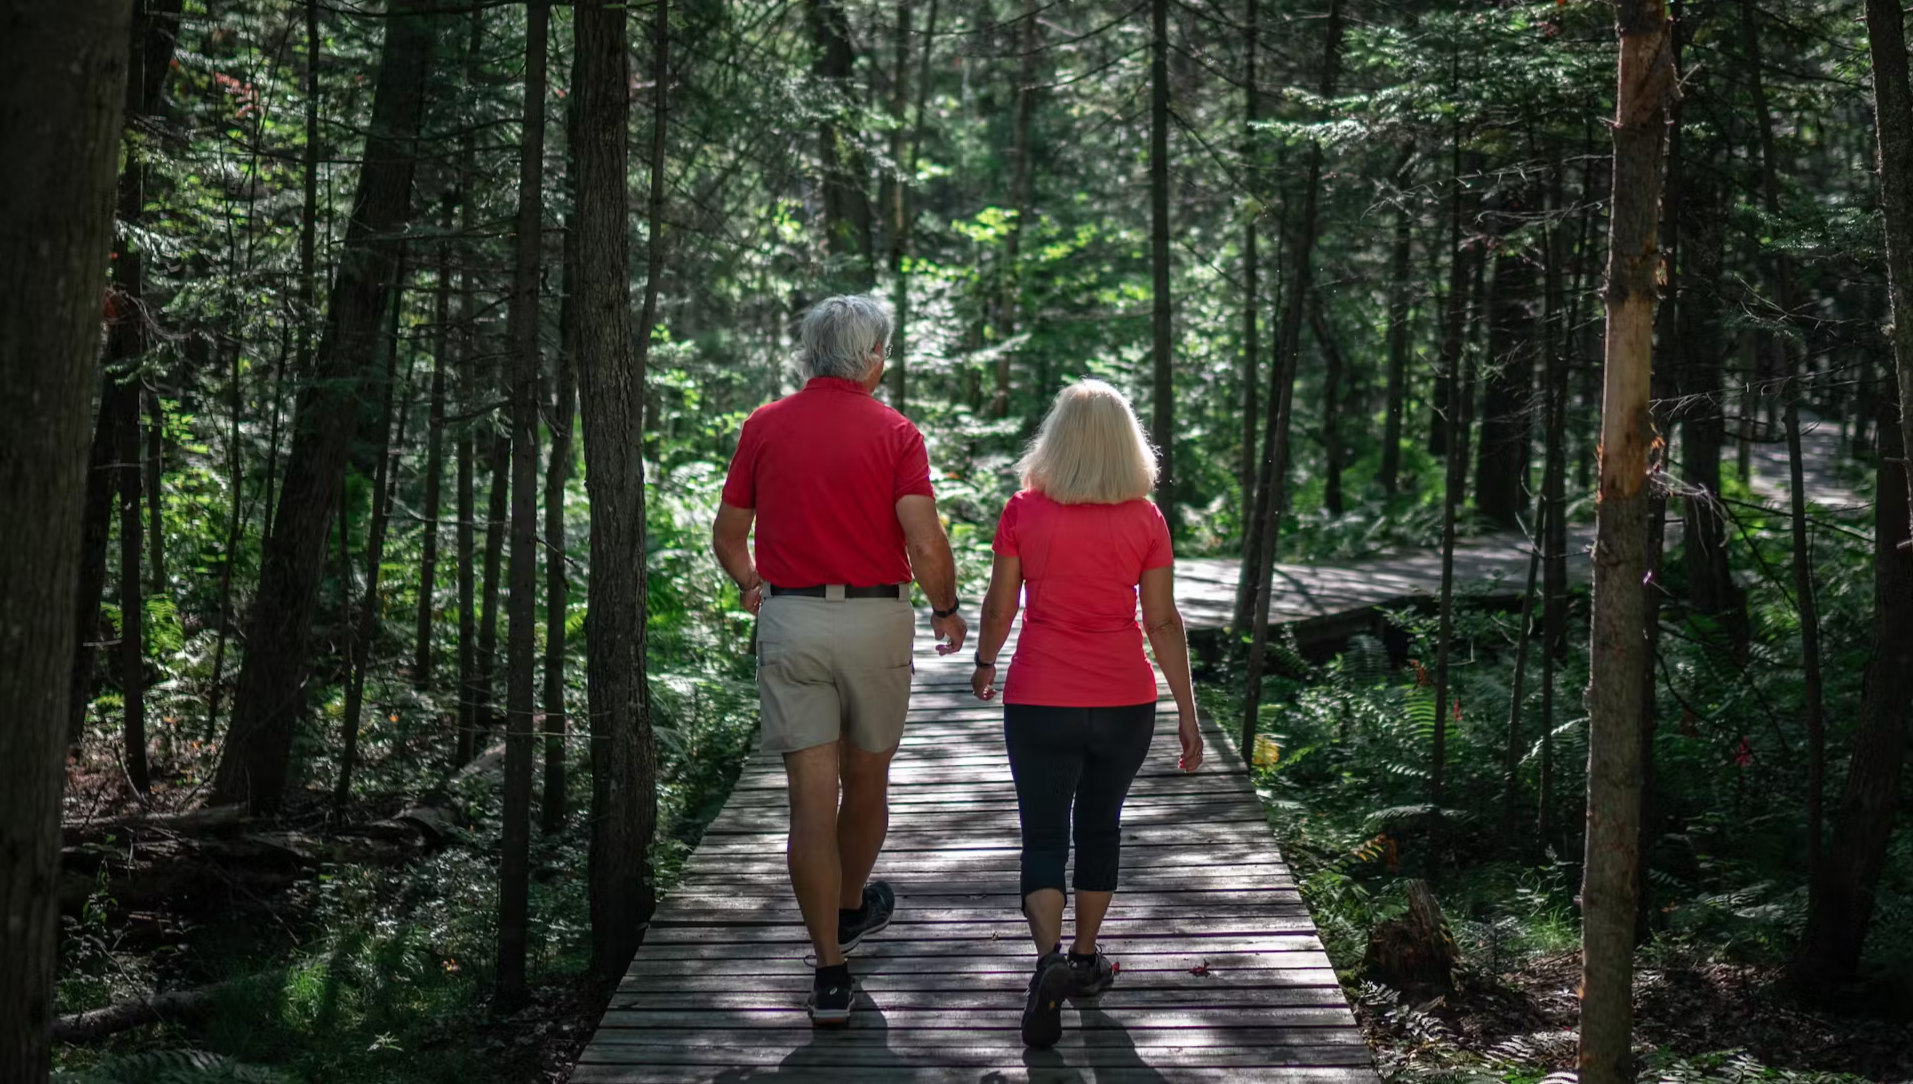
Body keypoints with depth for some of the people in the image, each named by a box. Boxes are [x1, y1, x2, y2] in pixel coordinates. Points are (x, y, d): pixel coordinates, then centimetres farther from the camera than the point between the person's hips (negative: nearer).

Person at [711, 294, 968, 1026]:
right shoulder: (894, 432, -5)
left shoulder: (764, 427, 3)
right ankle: (852, 907, 44)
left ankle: (830, 973, 0)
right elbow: (926, 542, -14)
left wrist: (752, 588, 29)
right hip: (875, 620, -1)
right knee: (867, 781, 21)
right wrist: (946, 611, 4)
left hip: (788, 622, 1)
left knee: (811, 798, 1)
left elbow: (727, 535, 9)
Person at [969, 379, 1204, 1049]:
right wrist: (1187, 713, 5)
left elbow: (999, 607, 0)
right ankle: (1085, 958, 29)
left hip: (1040, 699, -2)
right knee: (1100, 826, 19)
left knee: (1044, 837, 5)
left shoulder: (1024, 511, -7)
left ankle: (1049, 960, -17)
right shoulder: (1145, 520, -4)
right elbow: (1164, 623, -2)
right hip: (1125, 701, 2)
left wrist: (984, 664, 19)